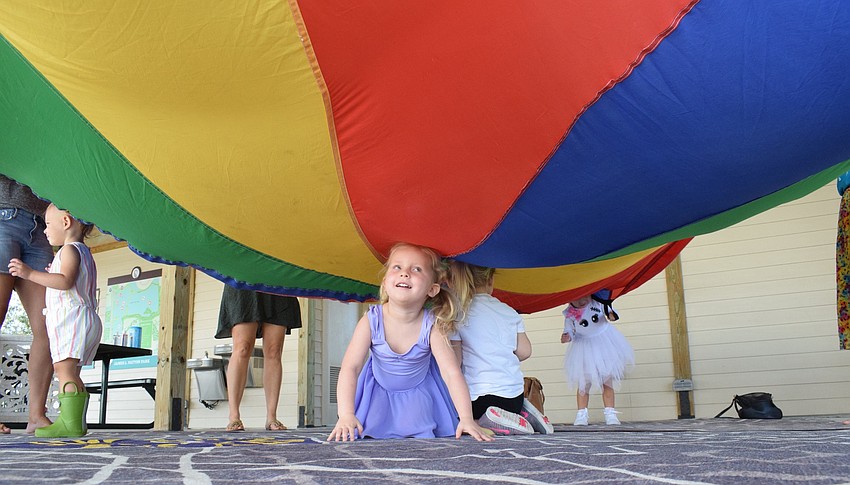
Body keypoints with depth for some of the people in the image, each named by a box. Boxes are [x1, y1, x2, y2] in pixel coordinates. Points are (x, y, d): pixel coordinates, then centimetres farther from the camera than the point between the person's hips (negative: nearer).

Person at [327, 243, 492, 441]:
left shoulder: (432, 326, -26)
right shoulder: (371, 321, -26)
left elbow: (452, 373, -27)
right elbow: (350, 367, -28)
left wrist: (466, 419, -36)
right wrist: (346, 415, -39)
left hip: (419, 393, 0)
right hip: (379, 393, 1)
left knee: (423, 437, -13)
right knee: (370, 435, -9)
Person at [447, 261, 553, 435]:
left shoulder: (458, 312, -7)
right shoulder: (509, 312, 8)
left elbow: (455, 361, -9)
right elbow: (524, 351, 8)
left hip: (480, 397, -6)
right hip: (516, 395, 6)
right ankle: (523, 414, 4)